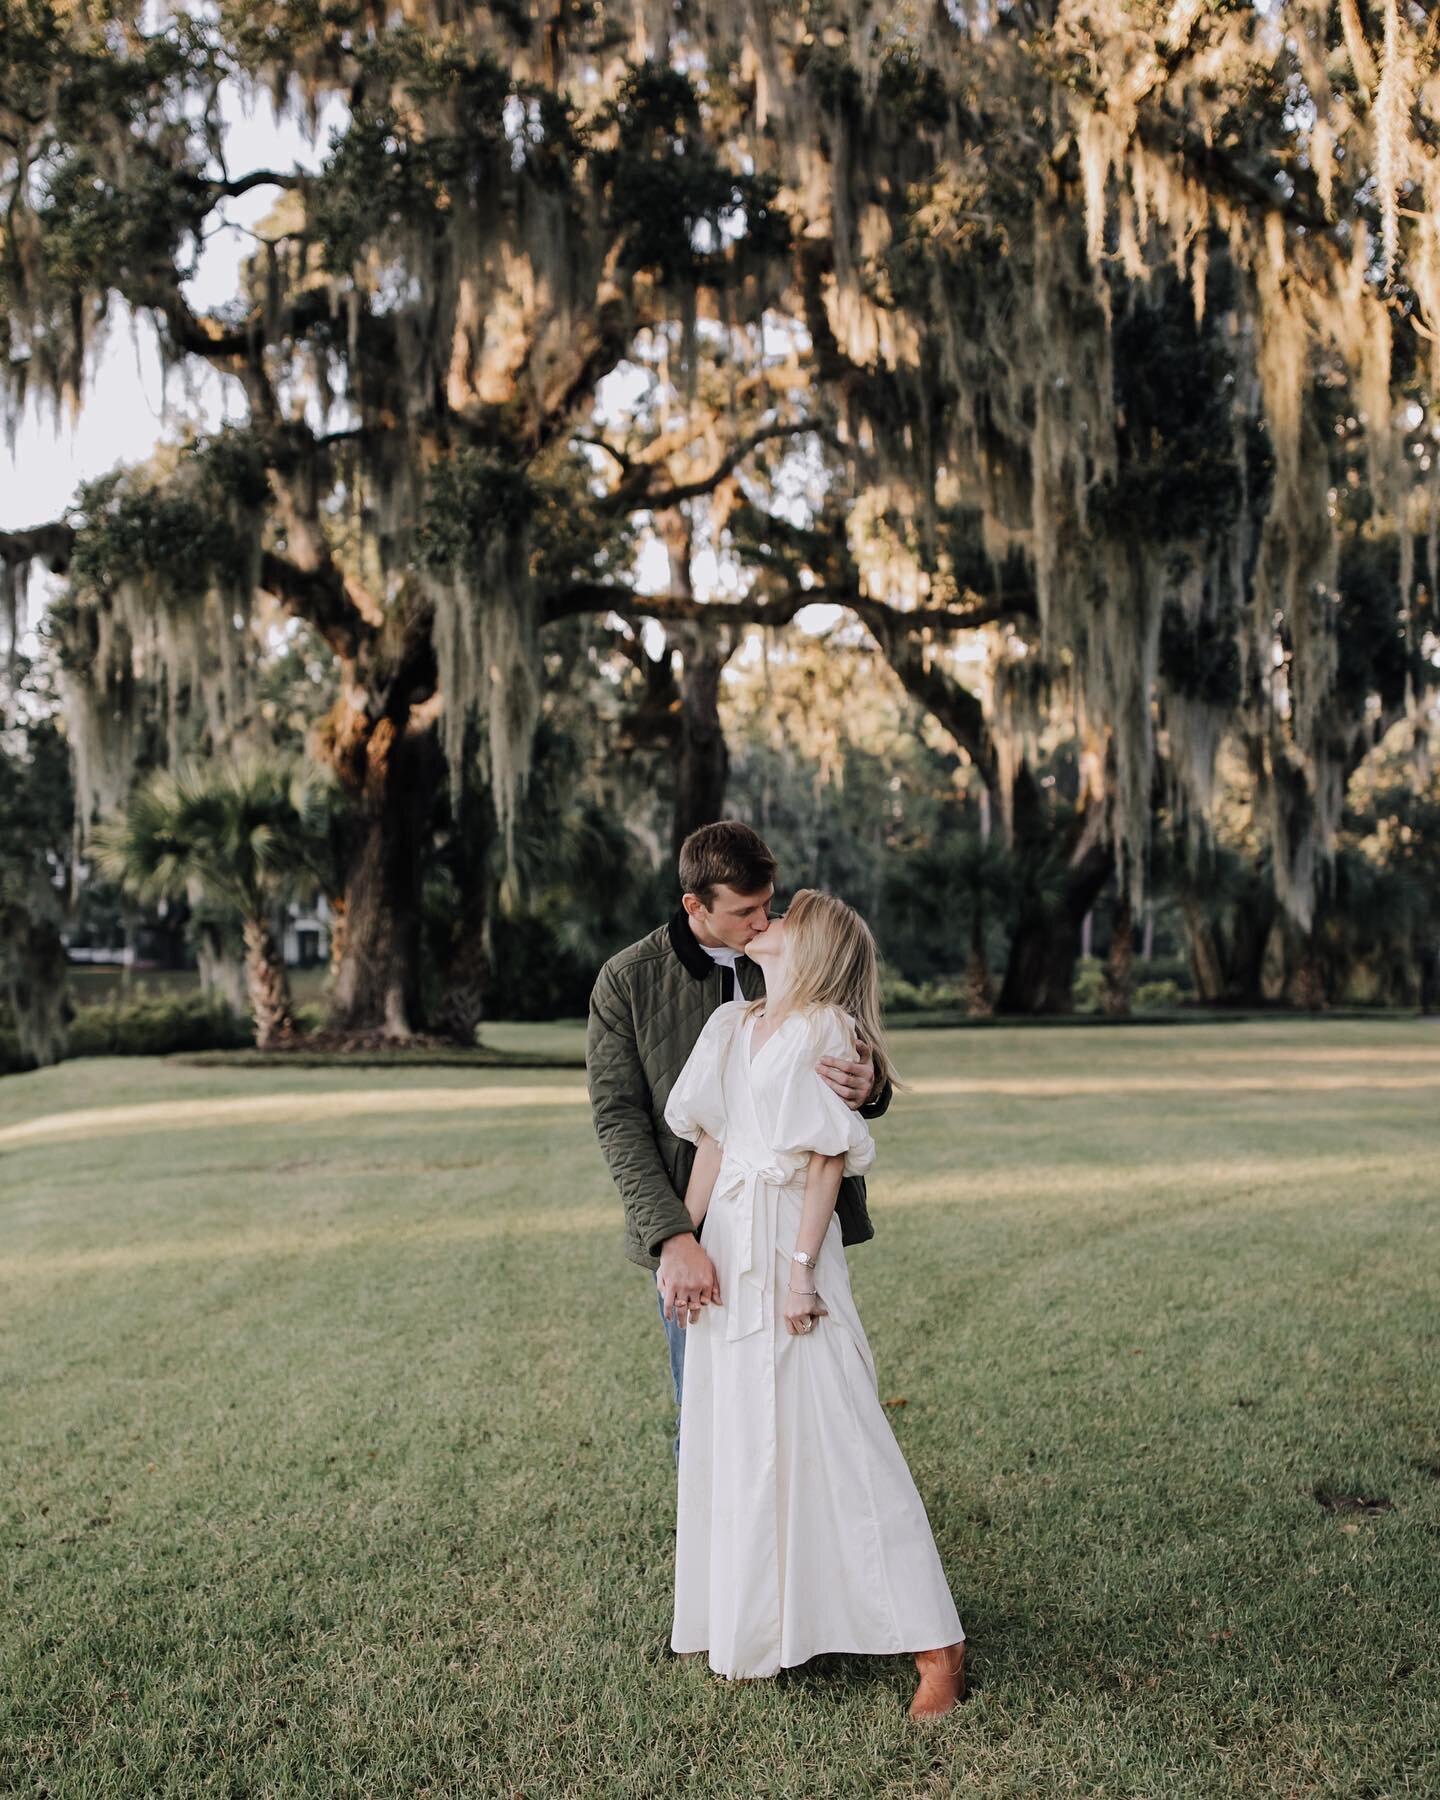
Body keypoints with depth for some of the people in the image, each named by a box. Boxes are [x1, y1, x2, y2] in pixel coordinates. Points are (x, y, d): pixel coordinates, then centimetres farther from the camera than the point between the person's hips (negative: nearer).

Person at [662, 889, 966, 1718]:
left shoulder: (826, 1028, -7)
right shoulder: (732, 1026, 13)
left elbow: (829, 1159, -11)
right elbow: (710, 1144, 13)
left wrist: (801, 1267, -16)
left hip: (790, 1243, -7)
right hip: (728, 1245, 7)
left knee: (833, 1438, -7)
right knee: (733, 1439, 11)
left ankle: (935, 1645, 0)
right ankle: (757, 1624, 25)